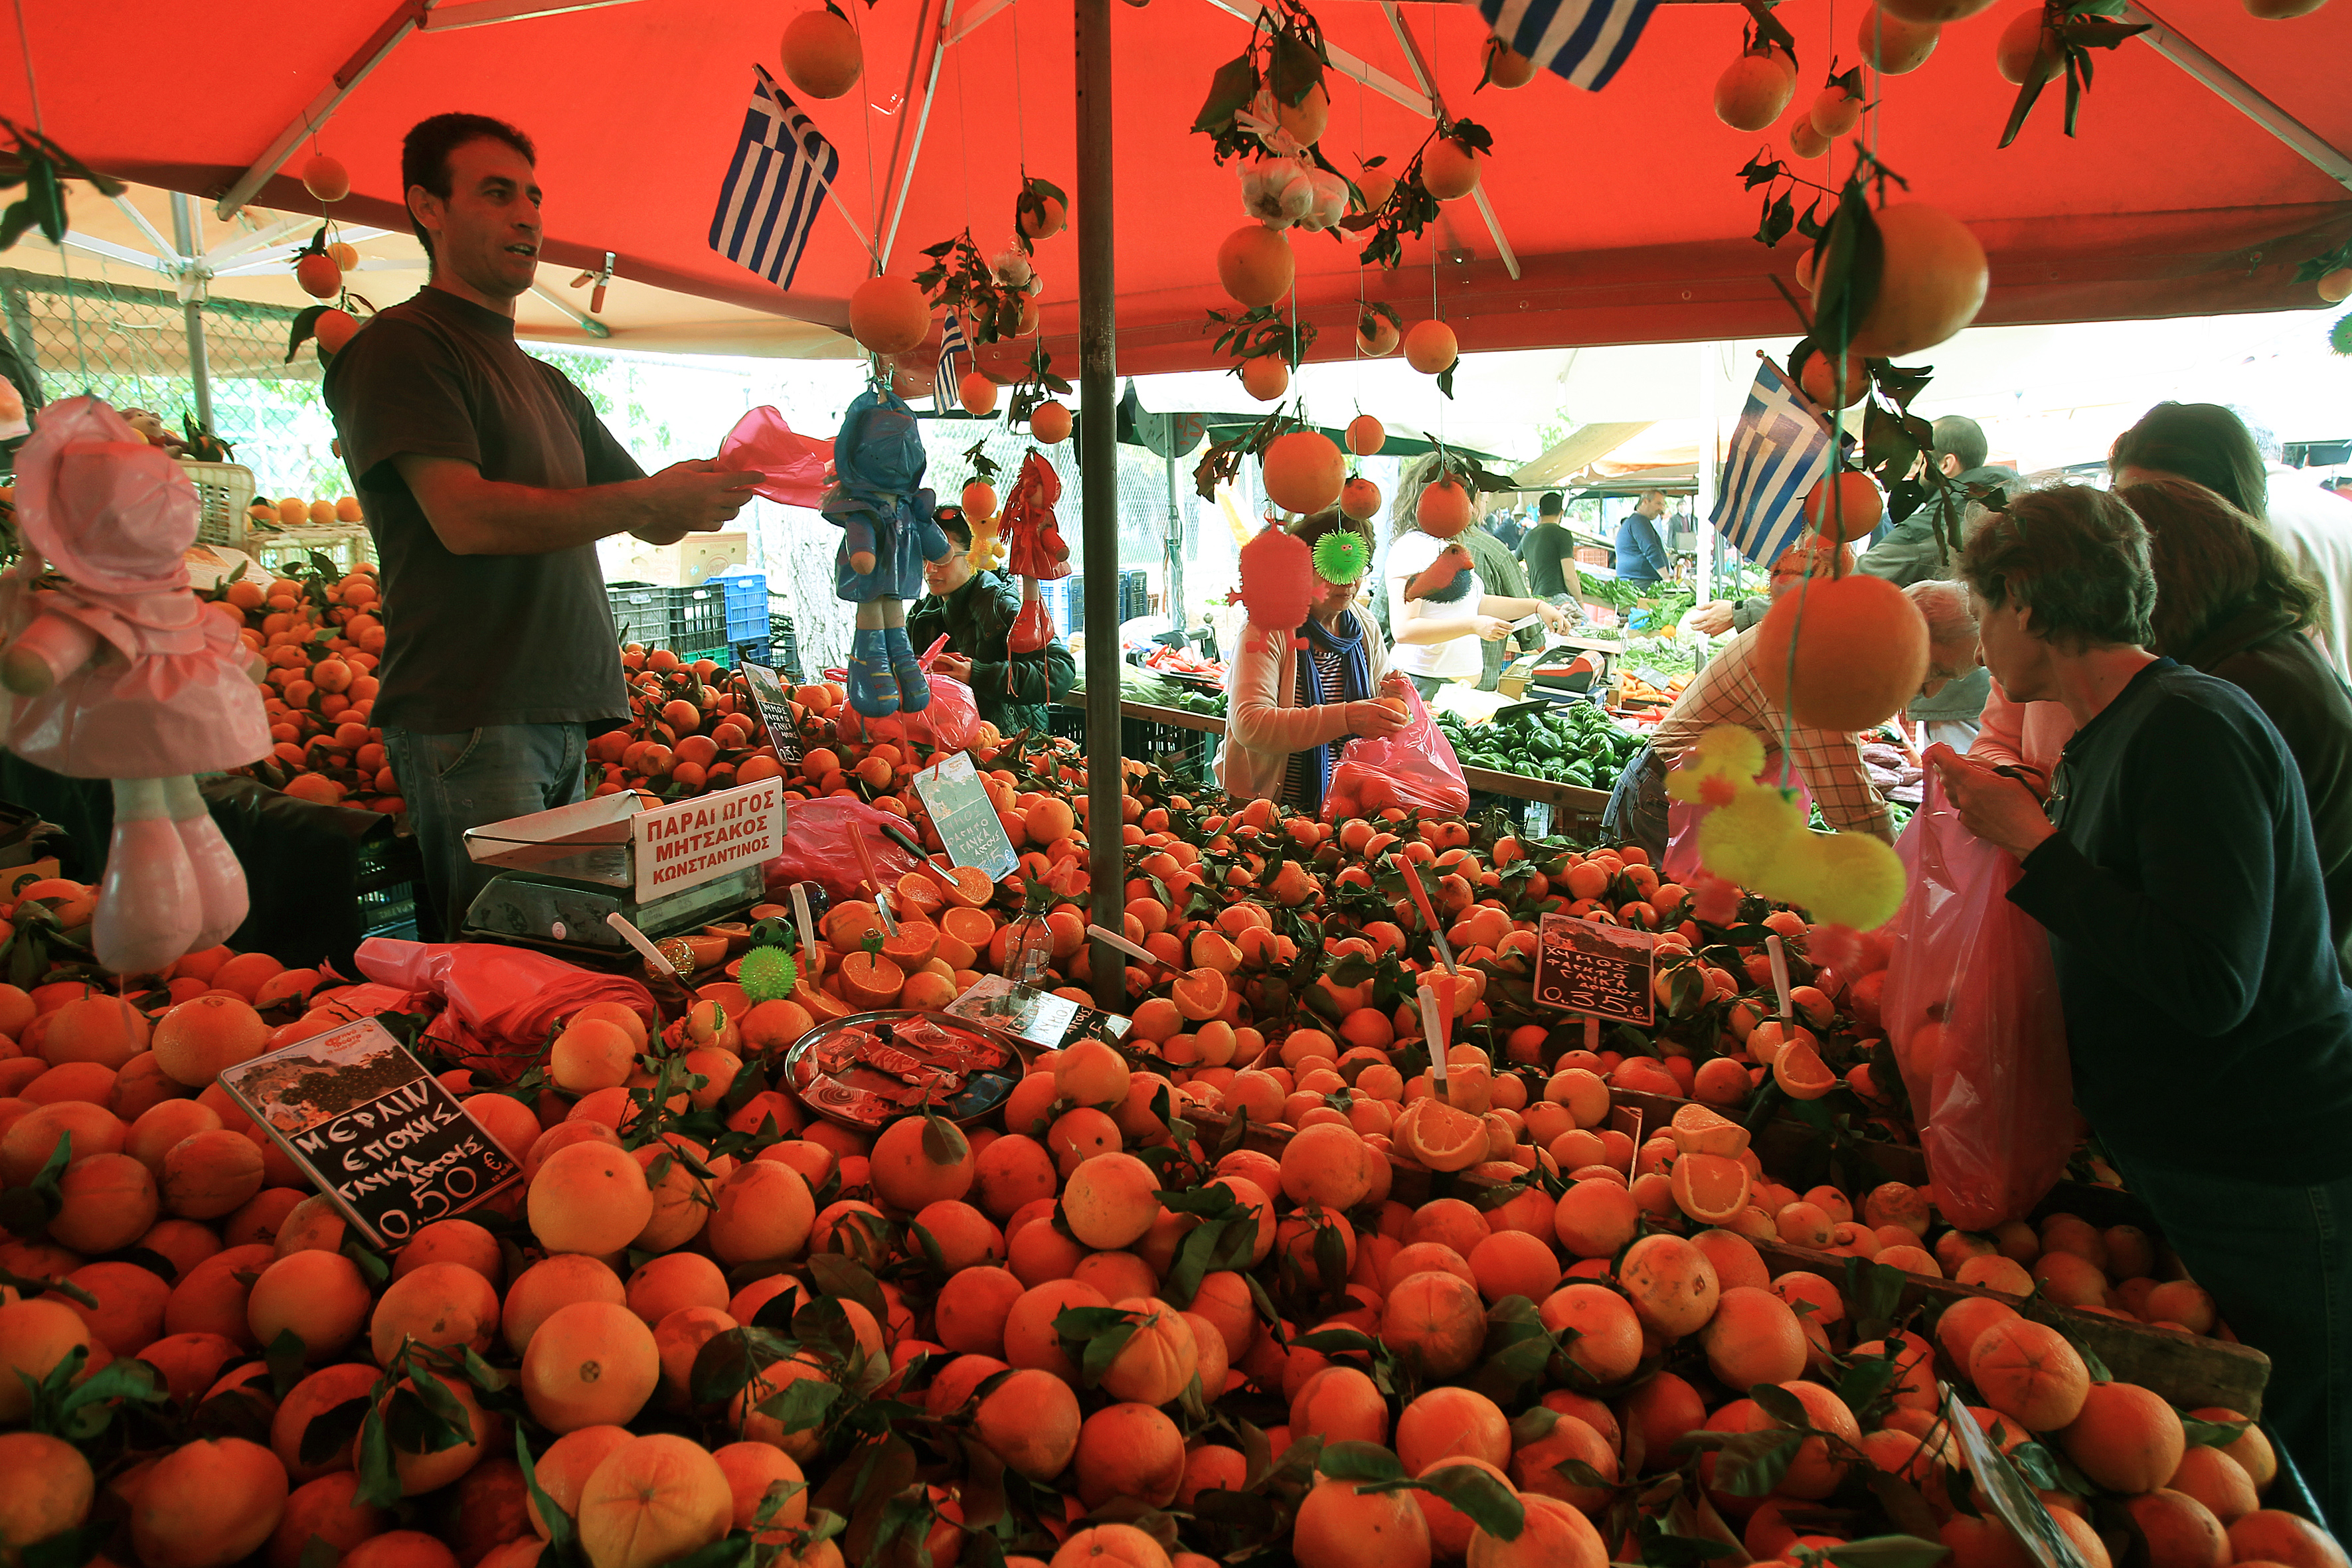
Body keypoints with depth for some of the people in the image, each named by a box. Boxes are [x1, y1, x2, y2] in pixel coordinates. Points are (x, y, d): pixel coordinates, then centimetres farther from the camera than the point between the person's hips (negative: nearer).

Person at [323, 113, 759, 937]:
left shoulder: (547, 384, 24)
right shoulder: (399, 345, -1)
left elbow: (653, 522, 22)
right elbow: (467, 518, -15)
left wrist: (705, 491, 1)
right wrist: (646, 502, -17)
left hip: (562, 714, 8)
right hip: (467, 717, -7)